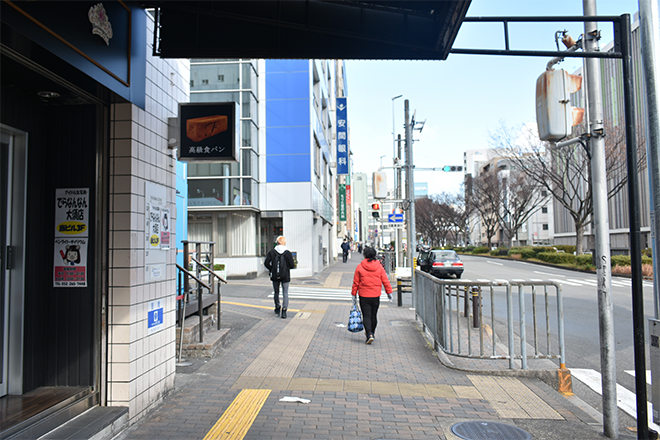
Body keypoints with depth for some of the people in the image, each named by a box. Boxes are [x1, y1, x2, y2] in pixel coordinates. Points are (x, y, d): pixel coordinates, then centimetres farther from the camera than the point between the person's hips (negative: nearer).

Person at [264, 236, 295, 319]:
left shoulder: (272, 252, -3)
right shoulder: (287, 252, -8)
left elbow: (266, 263, -5)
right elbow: (292, 265, -9)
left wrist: (271, 270, 10)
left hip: (275, 276, 2)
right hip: (285, 276, -2)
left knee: (276, 292, 17)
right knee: (285, 293, 4)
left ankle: (277, 308, 30)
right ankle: (284, 311, -5)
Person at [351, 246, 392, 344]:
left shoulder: (360, 267, -6)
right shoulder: (379, 266, 0)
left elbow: (356, 282, -1)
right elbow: (385, 280, 3)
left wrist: (354, 293, 9)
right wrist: (389, 292, 13)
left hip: (364, 296, -2)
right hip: (376, 296, 2)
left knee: (366, 316, 1)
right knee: (373, 316, 16)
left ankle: (369, 335, -15)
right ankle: (371, 333, 30)